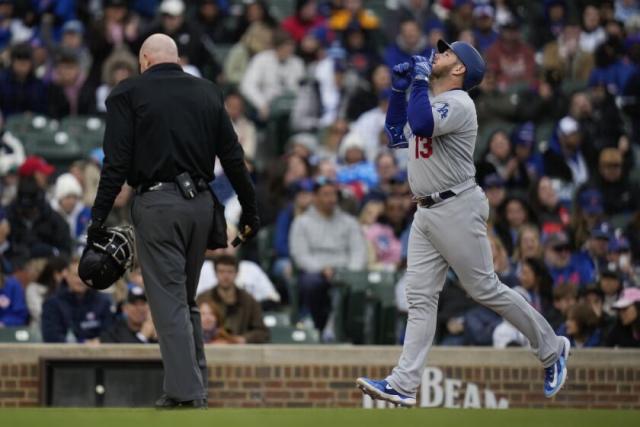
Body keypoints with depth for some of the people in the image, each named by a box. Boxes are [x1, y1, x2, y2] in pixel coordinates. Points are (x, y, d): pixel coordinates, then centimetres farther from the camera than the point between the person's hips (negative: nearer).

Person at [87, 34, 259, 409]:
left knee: (169, 301, -5)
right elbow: (233, 158, 11)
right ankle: (196, 386, 16)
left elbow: (116, 163, -8)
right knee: (187, 298, 17)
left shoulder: (129, 94, -2)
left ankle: (186, 393, -11)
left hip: (157, 204, -5)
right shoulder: (207, 92, 11)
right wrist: (250, 210, 17)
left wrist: (99, 218, -6)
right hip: (200, 202, 5)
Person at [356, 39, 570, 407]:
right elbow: (397, 135, 26)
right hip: (427, 213, 9)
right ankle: (404, 384, -3)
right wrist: (400, 90, 16)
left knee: (486, 289, -3)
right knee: (420, 297, 2)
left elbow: (422, 125, -30)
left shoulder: (458, 103, -13)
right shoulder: (431, 101, 16)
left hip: (457, 211, -9)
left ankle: (552, 349, 12)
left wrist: (420, 82, -17)